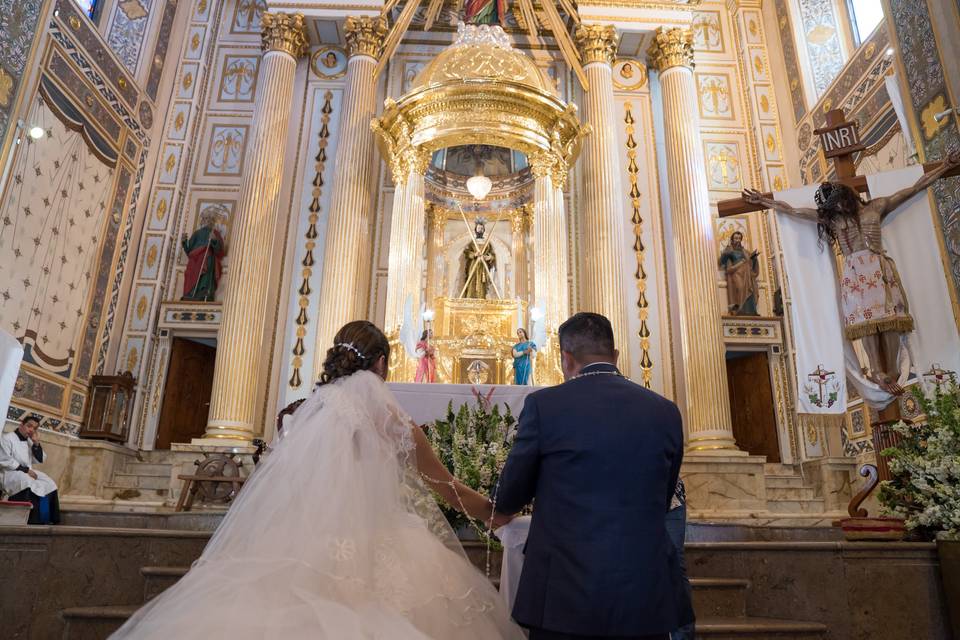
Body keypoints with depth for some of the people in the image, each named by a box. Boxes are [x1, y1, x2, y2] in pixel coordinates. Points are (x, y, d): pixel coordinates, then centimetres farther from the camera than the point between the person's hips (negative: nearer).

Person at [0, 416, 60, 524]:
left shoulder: (29, 442, 17)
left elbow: (39, 460, 14)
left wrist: (36, 443, 0)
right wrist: (25, 469, -19)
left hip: (27, 473, 7)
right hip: (10, 473, -7)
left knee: (48, 483, -15)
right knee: (28, 483, -36)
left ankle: (48, 520, -17)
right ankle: (32, 522, -35)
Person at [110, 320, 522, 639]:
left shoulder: (308, 415, 2)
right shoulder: (397, 427, -8)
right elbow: (448, 489, 7)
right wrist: (495, 513, 24)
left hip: (310, 560, 4)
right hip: (377, 563, -4)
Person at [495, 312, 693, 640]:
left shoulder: (543, 404, -9)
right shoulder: (666, 411, 1)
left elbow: (509, 499, 1)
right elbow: (661, 504, 13)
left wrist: (503, 506, 25)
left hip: (565, 599, -3)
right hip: (647, 598, 3)